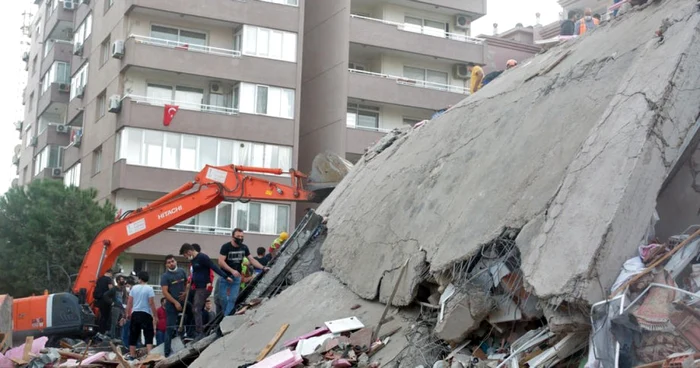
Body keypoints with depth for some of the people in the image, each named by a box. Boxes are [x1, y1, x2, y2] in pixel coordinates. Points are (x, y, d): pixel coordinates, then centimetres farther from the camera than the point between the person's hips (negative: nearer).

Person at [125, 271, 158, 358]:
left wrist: (128, 313, 17)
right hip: (146, 314, -4)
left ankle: (132, 356, 14)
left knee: (133, 336, 11)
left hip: (135, 314, 4)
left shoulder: (134, 288, 4)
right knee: (148, 335, -4)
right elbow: (151, 303, -10)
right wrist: (155, 316, -3)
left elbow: (129, 302, 6)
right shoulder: (149, 289, -7)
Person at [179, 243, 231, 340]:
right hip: (197, 288, 10)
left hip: (204, 288, -10)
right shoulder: (193, 260, 15)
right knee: (195, 310, 10)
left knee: (197, 310, -14)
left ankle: (200, 333, -14)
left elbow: (214, 267, -18)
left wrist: (225, 276, -22)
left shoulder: (202, 257, -13)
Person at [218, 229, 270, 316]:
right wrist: (232, 270, -25)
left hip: (236, 277, 3)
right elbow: (221, 262, -17)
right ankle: (225, 314, 15)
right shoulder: (226, 247, -11)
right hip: (225, 277, -3)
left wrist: (263, 268, -1)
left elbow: (252, 260, 9)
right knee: (223, 299, -2)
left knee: (233, 299, -5)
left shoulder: (244, 248, 3)